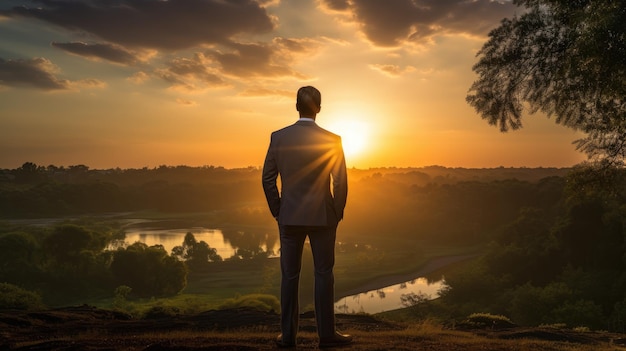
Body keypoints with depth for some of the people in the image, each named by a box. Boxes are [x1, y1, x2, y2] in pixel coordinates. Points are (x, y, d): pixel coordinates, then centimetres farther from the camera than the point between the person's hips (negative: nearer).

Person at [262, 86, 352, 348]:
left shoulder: (279, 137, -2)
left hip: (289, 217, 2)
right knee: (323, 275, 7)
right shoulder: (331, 140, -8)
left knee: (289, 275, 9)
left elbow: (268, 179, 0)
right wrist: (338, 213, 4)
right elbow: (340, 181, -9)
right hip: (322, 216, -2)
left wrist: (277, 211, 10)